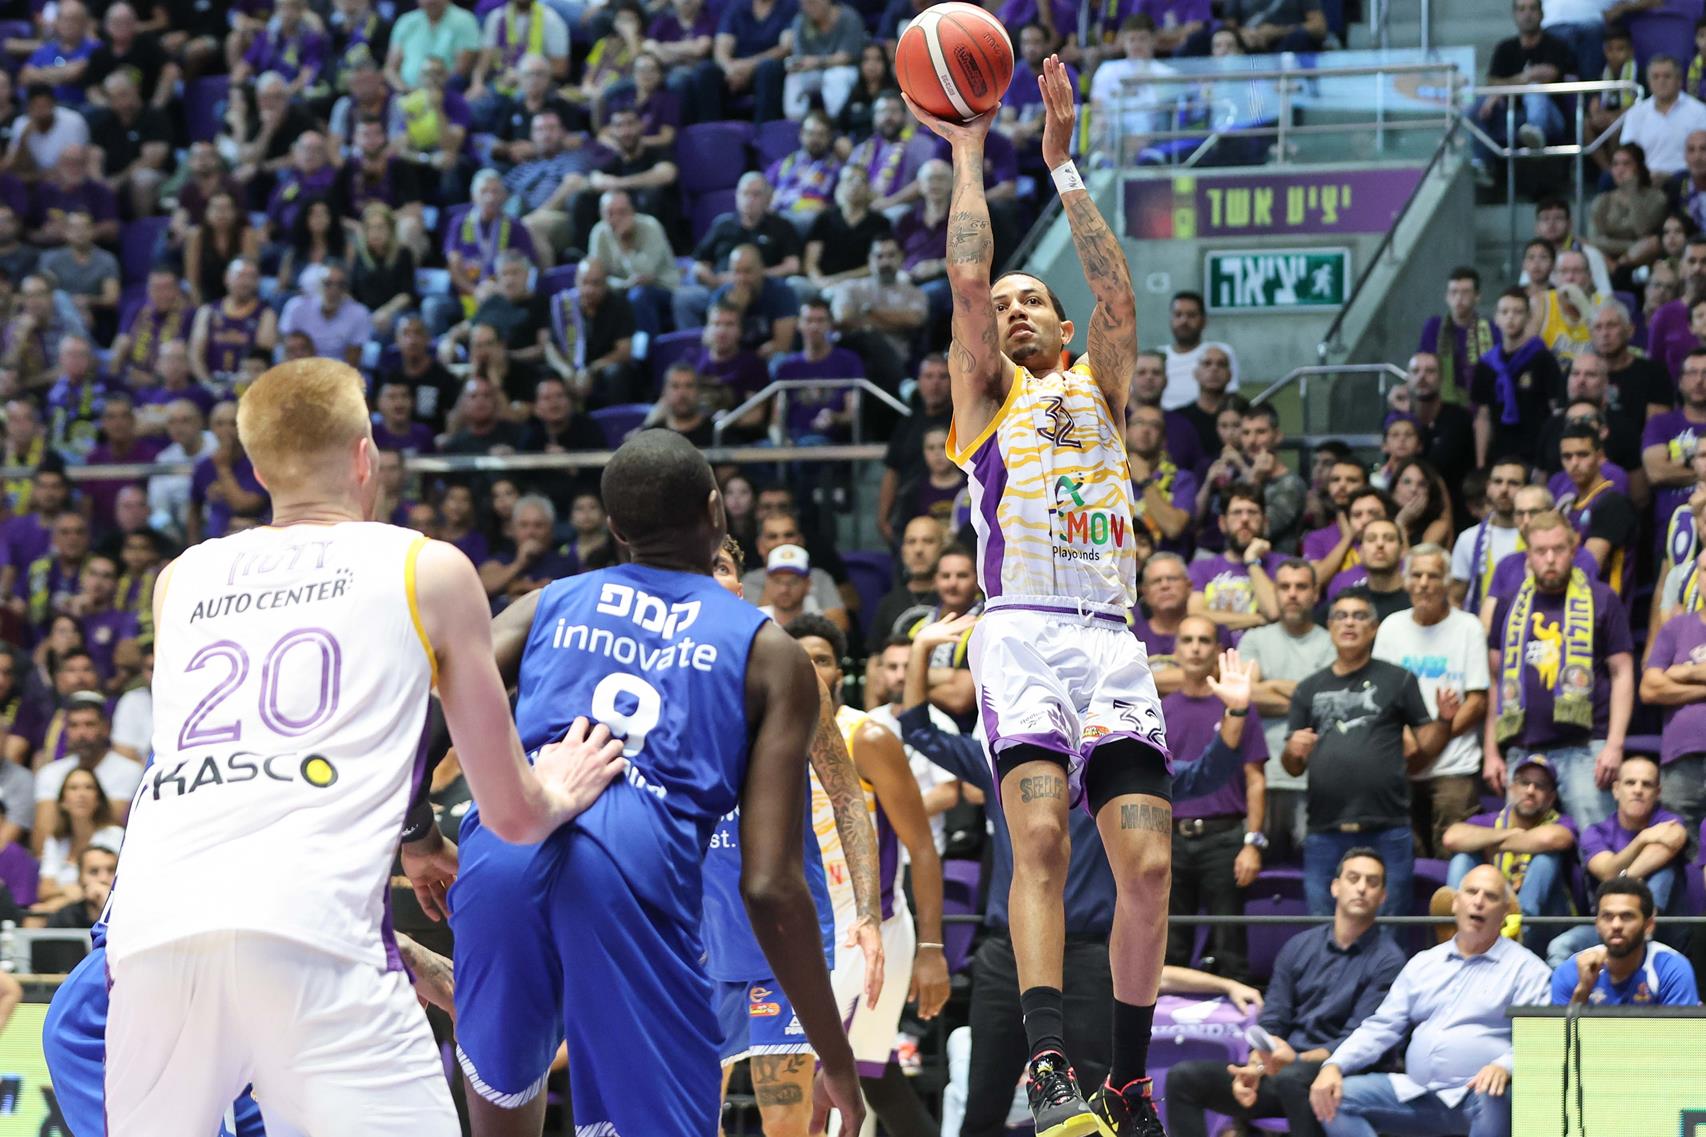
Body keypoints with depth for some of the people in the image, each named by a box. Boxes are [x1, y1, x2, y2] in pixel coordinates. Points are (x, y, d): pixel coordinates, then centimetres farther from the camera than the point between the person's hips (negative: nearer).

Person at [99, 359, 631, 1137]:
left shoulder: (180, 579, 27)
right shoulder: (430, 571, 16)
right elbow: (511, 813, 19)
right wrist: (563, 793, 44)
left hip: (150, 931, 4)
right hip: (307, 932, -4)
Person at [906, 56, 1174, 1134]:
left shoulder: (1098, 390, 25)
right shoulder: (985, 396, 18)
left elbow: (1118, 292, 10)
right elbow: (967, 281, 4)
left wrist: (1064, 164, 12)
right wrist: (970, 155, 12)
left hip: (1114, 642, 3)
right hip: (1023, 633, -3)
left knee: (1147, 862, -7)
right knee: (1041, 835, -24)